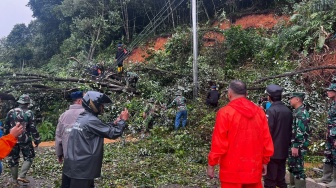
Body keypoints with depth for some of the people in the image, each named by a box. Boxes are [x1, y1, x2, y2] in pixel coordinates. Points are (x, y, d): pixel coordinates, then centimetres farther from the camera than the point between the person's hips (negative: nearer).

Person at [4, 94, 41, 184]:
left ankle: (15, 180, 20)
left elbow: (6, 127, 8)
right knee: (29, 157, 11)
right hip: (25, 140, -4)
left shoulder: (11, 112, 2)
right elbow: (33, 128, -11)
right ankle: (21, 176, -2)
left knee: (13, 160, 12)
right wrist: (37, 140, -3)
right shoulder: (29, 113, -10)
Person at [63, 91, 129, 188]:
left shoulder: (81, 118, 8)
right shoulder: (91, 121, -20)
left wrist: (115, 122, 9)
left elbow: (104, 128, 17)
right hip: (82, 168, -9)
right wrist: (123, 120, -3)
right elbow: (113, 133, -16)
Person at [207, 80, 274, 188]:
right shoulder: (259, 112, 3)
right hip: (254, 169, 5)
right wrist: (264, 162, 16)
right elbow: (267, 141, 6)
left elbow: (219, 142, -13)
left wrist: (211, 164, -4)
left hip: (232, 171, -4)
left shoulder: (225, 112, -12)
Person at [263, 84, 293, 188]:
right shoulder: (288, 110, 8)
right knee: (281, 179, 17)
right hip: (283, 150, 8)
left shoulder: (271, 110, -16)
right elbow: (290, 130, 14)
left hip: (272, 150, -8)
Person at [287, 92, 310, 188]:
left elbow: (301, 132, -23)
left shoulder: (302, 113, -17)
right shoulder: (297, 112, 14)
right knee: (292, 167, 18)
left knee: (298, 168, -3)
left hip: (298, 146, -10)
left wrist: (296, 146, -23)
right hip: (293, 145, 10)